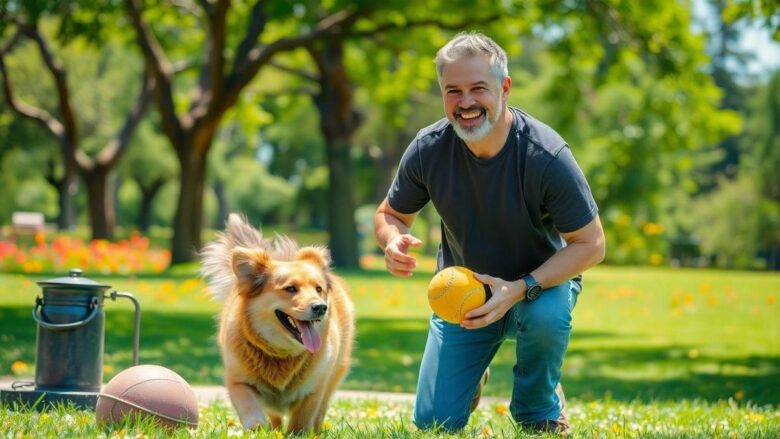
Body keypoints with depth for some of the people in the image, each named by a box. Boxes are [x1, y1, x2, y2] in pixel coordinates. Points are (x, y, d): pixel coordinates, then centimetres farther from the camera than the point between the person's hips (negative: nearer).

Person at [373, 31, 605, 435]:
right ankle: (471, 377, 33)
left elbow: (590, 244, -20)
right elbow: (390, 214, 0)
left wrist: (519, 289, -33)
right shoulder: (428, 149, -17)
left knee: (548, 315, -39)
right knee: (432, 424, -4)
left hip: (540, 282, -2)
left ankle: (539, 410, -7)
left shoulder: (546, 155, -27)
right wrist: (393, 242, -27)